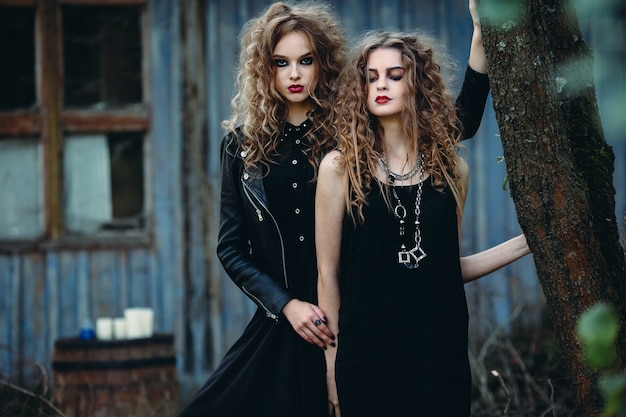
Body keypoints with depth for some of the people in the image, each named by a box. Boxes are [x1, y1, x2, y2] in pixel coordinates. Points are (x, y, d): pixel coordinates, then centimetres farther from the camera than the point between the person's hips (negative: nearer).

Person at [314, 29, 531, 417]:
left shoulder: (450, 167, 6)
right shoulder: (340, 167, -3)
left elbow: (448, 266, 10)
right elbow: (328, 274, -1)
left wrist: (526, 242, 3)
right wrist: (332, 368, -2)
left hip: (440, 348, 3)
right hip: (368, 352, -2)